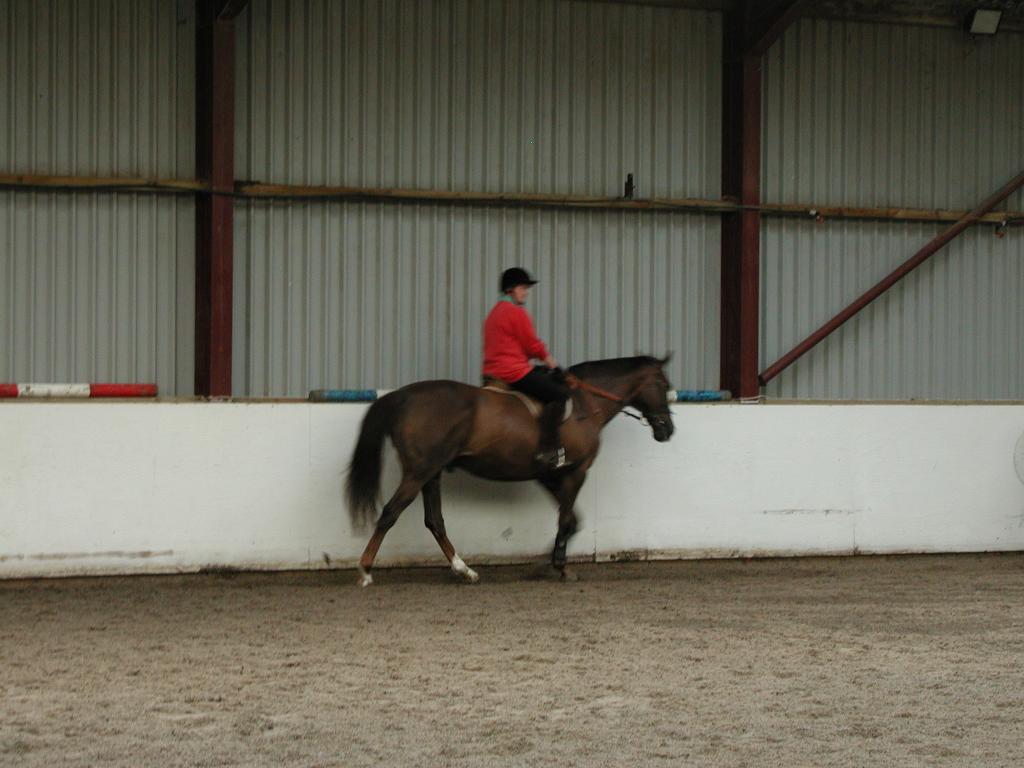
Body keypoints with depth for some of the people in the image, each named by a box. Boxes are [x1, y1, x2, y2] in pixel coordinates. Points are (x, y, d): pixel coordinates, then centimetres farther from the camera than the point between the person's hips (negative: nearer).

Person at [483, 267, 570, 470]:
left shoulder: (496, 312, 20)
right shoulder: (517, 312, -11)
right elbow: (533, 346, -10)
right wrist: (551, 363, 9)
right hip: (514, 372, -11)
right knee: (558, 394, -12)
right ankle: (547, 450, -24)